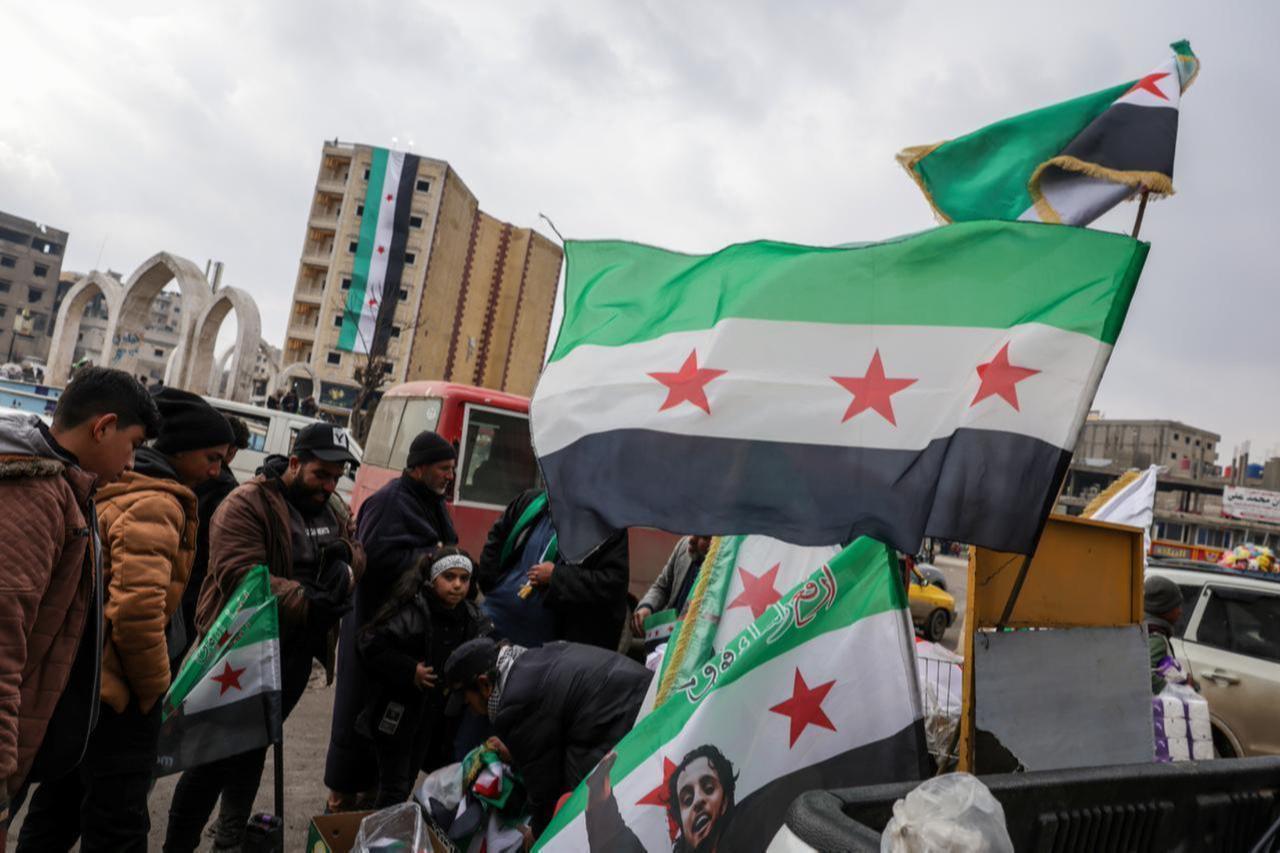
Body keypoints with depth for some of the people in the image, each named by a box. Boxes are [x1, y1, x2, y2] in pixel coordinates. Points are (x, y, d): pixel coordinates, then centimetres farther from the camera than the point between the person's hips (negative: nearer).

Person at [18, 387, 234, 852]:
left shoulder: (110, 490, 12)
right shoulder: (155, 504, -18)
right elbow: (137, 609, -28)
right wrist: (154, 686, -13)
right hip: (114, 692, -9)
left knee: (57, 813, 22)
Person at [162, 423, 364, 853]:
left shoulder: (329, 510, 11)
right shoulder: (247, 504, -17)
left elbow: (357, 551, 11)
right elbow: (239, 575, -27)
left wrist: (345, 565, -13)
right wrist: (306, 600, -35)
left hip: (294, 654, 7)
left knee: (253, 745, 22)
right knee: (218, 752, 0)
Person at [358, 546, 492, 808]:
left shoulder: (471, 617, 0)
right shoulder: (412, 614, -21)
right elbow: (370, 645, -22)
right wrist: (409, 671, -23)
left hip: (441, 716, 7)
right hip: (400, 714, -7)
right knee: (396, 788, 0)